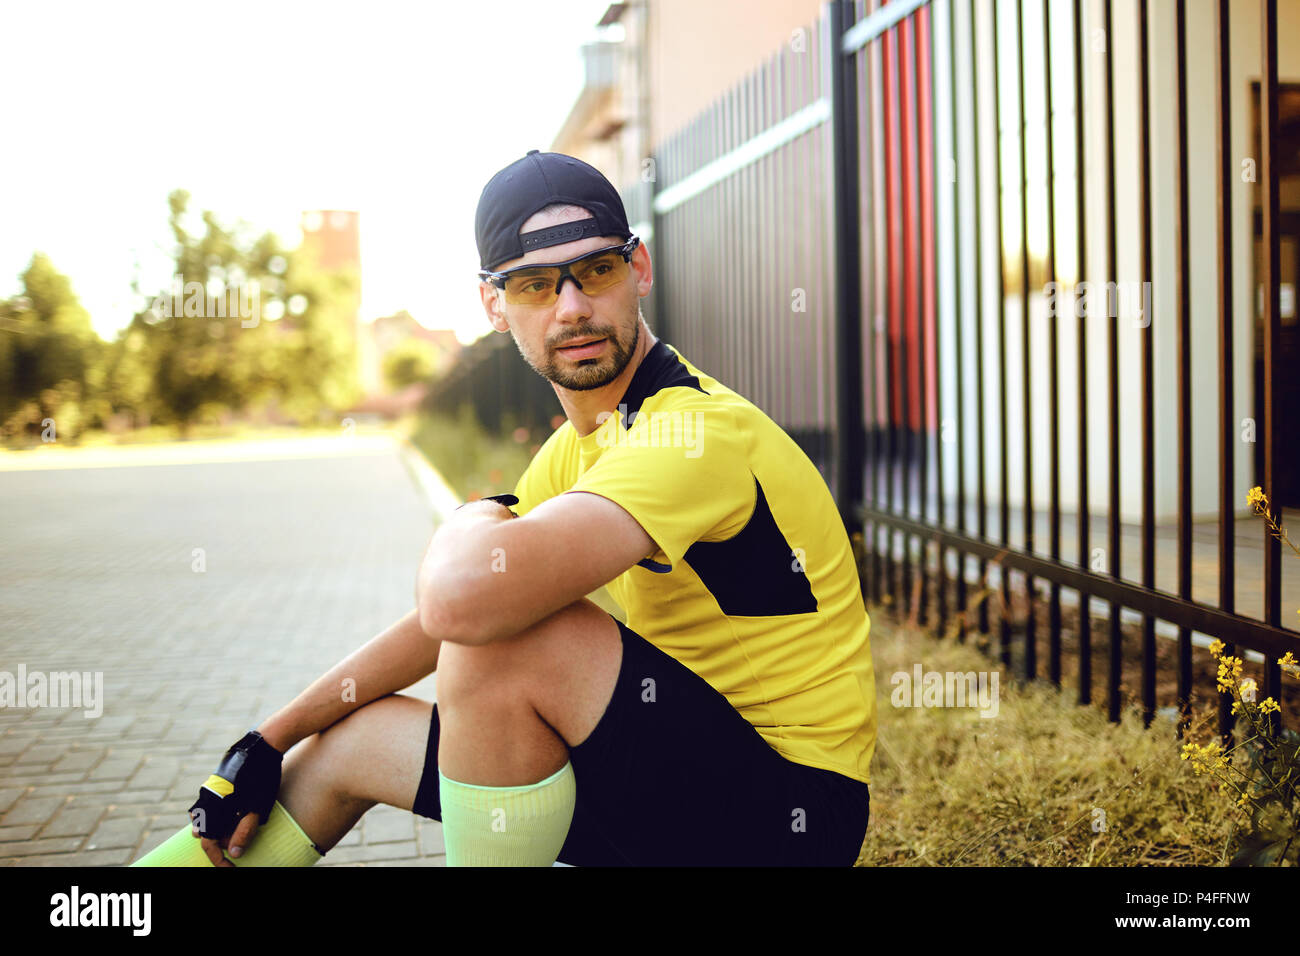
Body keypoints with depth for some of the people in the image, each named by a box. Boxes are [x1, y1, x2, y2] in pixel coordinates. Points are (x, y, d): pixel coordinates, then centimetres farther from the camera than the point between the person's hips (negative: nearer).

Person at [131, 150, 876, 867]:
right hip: (680, 772, 9)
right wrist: (273, 740, 14)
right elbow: (444, 618, 15)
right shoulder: (573, 452, 8)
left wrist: (472, 520, -13)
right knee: (346, 744, 11)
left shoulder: (700, 428, -23)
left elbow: (460, 598, -37)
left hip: (792, 806, -9)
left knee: (503, 638, -30)